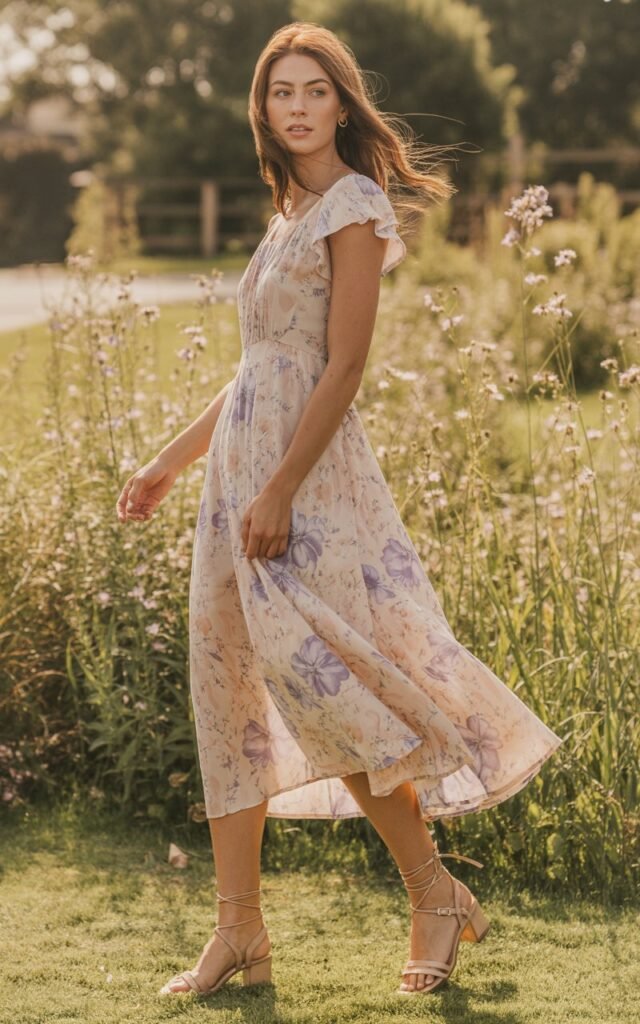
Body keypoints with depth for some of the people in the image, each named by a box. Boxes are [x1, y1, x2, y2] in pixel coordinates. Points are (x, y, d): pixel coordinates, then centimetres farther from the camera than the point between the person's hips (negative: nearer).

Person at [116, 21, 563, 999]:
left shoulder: (352, 208, -8)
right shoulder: (290, 214, 18)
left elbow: (343, 368, -15)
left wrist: (280, 492, -20)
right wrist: (170, 462, 22)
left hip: (309, 476, -9)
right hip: (240, 467, 9)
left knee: (318, 682, -9)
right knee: (227, 688, 6)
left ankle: (436, 896, 7)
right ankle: (240, 931, 12)